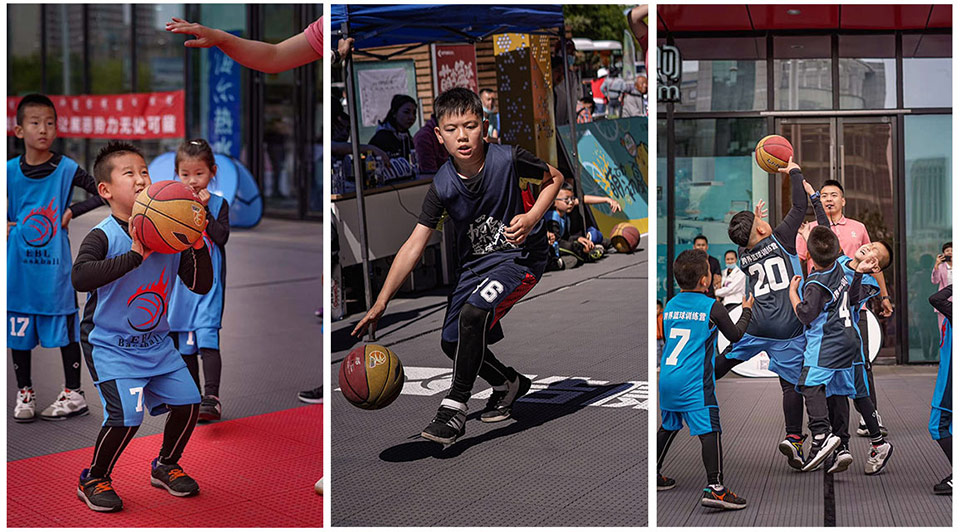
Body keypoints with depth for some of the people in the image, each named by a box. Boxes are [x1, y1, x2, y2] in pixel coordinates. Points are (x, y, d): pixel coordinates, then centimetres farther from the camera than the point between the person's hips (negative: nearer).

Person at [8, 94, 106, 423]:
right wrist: (5, 224, 0)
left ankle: (73, 393, 14)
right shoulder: (10, 171, 1)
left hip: (55, 267, -2)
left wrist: (72, 212, -9)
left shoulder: (66, 169, -5)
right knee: (18, 331, 8)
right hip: (19, 267, 2)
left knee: (65, 328, 3)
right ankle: (24, 393, 22)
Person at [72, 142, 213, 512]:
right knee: (126, 416, -19)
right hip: (111, 345, -6)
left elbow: (202, 286, 0)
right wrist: (134, 255, -40)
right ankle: (93, 481, 7)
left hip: (156, 341, 6)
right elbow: (80, 277, -37)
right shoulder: (103, 236, -18)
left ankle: (165, 466, 28)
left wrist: (198, 247, -17)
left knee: (187, 402, 0)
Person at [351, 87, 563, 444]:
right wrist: (380, 303, -18)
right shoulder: (442, 186, -12)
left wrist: (531, 218, -19)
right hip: (475, 264, 5)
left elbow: (554, 178, 0)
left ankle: (456, 405, -14)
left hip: (520, 257, -5)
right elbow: (413, 247, -13)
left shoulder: (508, 159, -19)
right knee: (452, 341, 5)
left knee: (473, 313, -29)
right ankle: (508, 383, 33)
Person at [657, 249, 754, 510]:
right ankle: (714, 487, -19)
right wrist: (747, 310, 23)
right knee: (709, 431, -10)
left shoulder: (670, 305, 10)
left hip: (667, 378, 7)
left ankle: (654, 476, 32)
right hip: (694, 383, -7)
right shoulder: (712, 307, -6)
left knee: (668, 427, 23)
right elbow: (735, 335, 6)